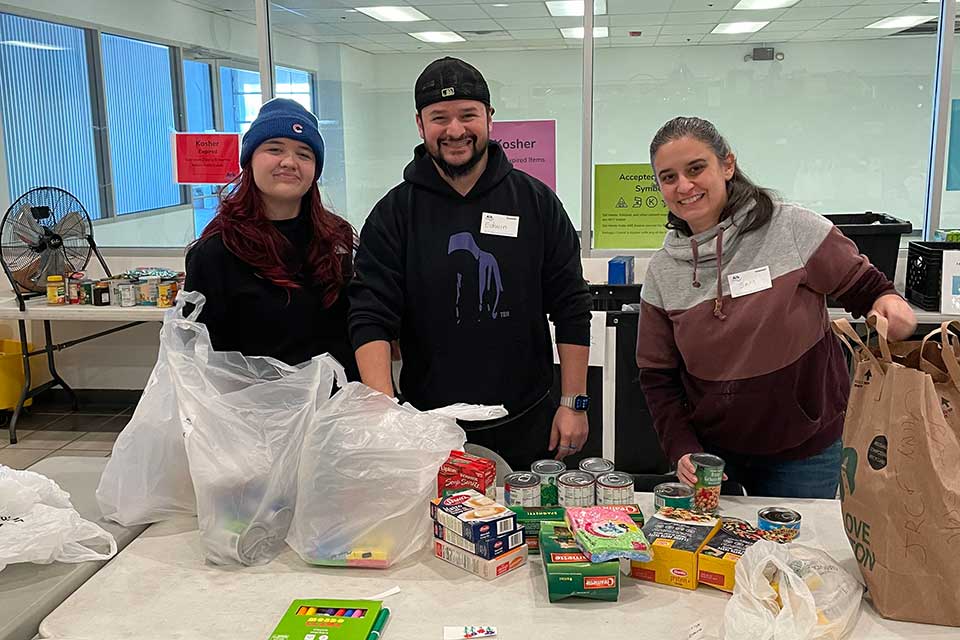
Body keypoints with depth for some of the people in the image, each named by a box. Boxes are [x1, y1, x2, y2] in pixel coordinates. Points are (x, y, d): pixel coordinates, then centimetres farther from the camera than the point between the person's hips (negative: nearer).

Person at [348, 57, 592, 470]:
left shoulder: (537, 202, 1)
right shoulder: (394, 214, -2)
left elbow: (572, 310, 2)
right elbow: (370, 317, -10)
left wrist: (574, 403, -1)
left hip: (527, 426, 1)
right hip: (429, 429, -1)